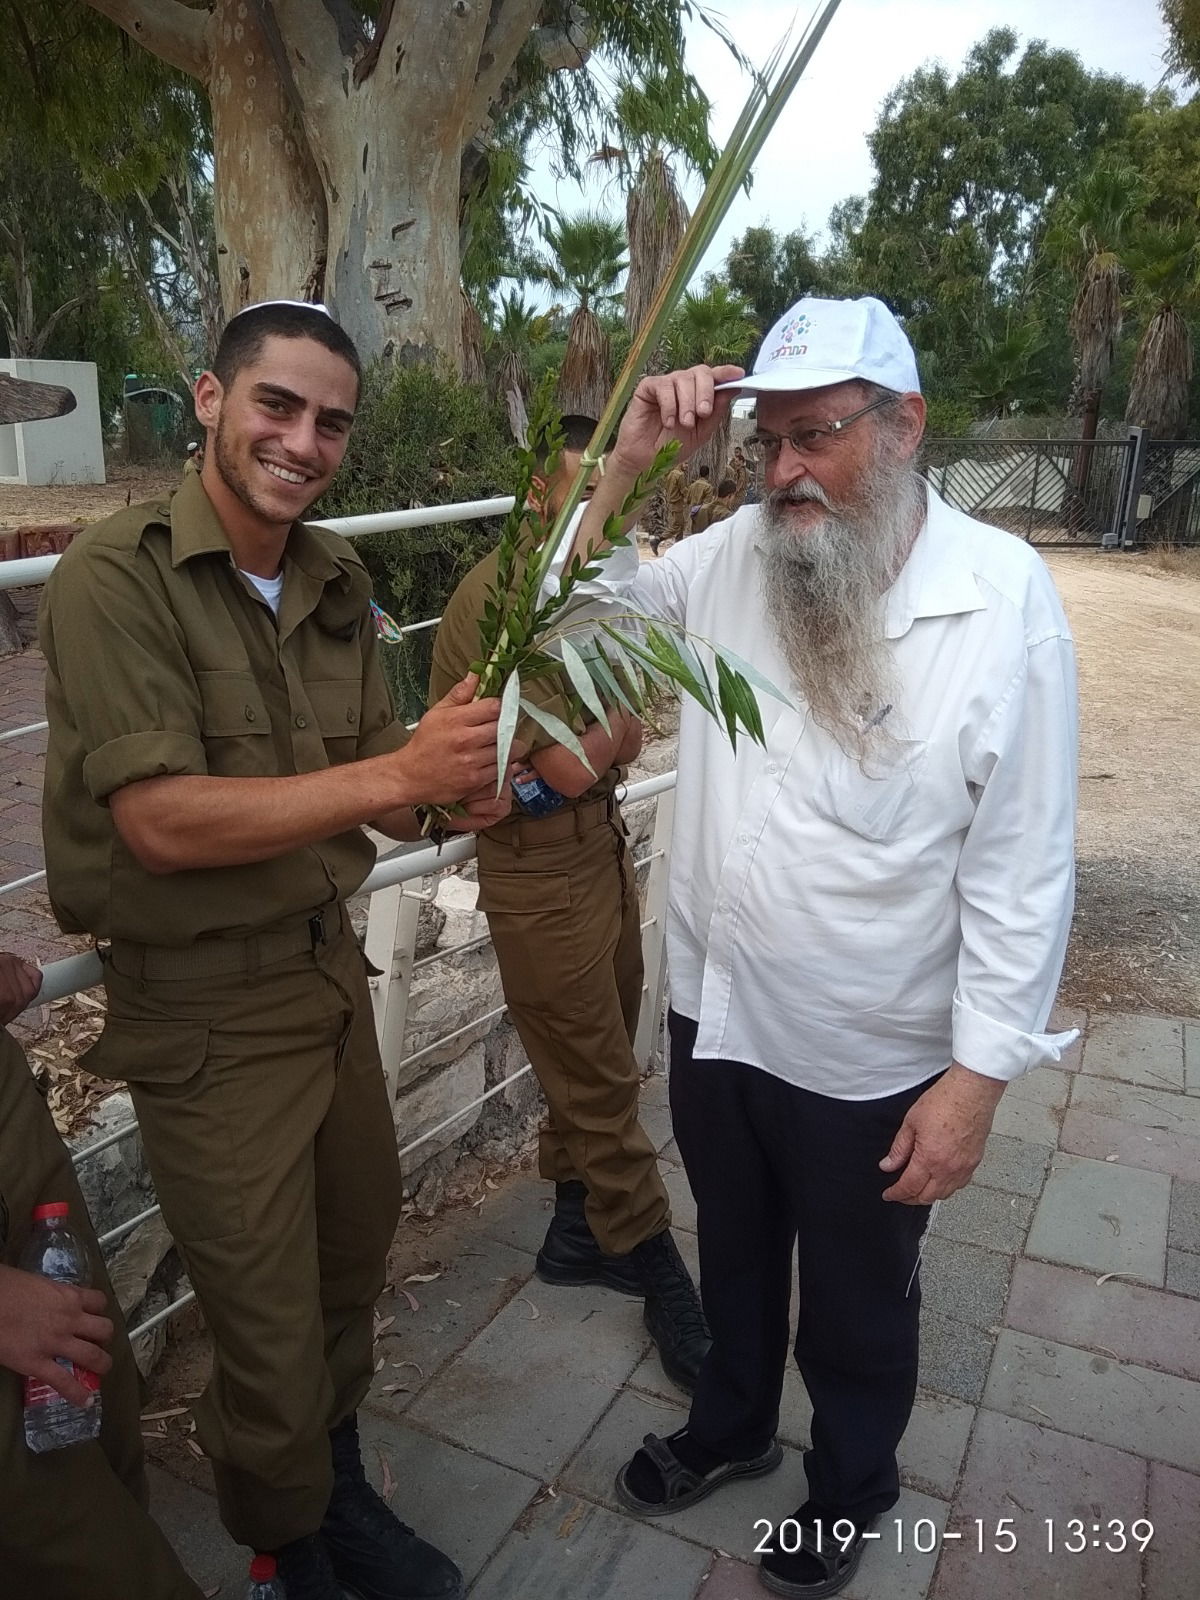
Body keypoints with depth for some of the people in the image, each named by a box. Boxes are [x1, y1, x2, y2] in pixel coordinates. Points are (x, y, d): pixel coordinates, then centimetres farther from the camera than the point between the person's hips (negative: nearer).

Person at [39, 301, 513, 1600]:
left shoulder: (335, 583, 4)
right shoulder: (117, 575, -16)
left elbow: (376, 799, 5)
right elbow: (162, 823, -24)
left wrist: (453, 792, -17)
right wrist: (395, 771, -31)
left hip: (326, 961, 7)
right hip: (202, 1005, -7)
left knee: (355, 1250, 23)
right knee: (271, 1338, 8)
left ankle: (338, 1489, 50)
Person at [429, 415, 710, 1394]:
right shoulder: (496, 601, -18)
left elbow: (623, 742, 7)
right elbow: (574, 767, -20)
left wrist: (592, 748, -12)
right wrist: (614, 728, -5)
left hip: (604, 842, 8)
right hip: (542, 869, -8)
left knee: (596, 1062, 19)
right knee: (601, 1085, 5)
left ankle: (578, 1227, 39)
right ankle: (660, 1279, 22)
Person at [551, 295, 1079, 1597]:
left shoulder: (1002, 595, -18)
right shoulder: (731, 558, -6)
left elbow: (1020, 867, -15)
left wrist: (978, 1074, -14)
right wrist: (627, 458, -10)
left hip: (872, 1061, -4)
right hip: (713, 1016, 4)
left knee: (859, 1304, 22)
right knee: (733, 1250, 29)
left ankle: (849, 1487, 52)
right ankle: (728, 1426, 57)